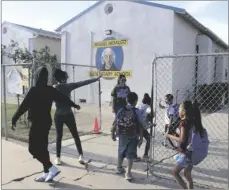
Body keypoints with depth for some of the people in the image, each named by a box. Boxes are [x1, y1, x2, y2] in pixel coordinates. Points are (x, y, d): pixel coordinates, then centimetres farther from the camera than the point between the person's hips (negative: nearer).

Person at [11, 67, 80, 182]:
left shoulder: (34, 90, -15)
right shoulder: (51, 90, 3)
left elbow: (24, 106, -16)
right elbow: (63, 98, 13)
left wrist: (14, 119, -8)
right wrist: (74, 105, 29)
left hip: (37, 123, -7)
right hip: (47, 121, 7)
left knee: (33, 148, 1)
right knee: (42, 147, 15)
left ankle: (52, 168, -3)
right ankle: (47, 173, 20)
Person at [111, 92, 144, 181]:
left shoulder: (121, 110, -2)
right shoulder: (137, 112, -10)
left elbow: (115, 123, 1)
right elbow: (140, 126, -11)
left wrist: (113, 133, 13)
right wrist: (141, 138, -4)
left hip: (122, 135, 3)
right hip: (133, 136, -3)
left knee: (121, 152, 21)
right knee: (130, 154, 6)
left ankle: (119, 168, 39)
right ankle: (128, 173, 5)